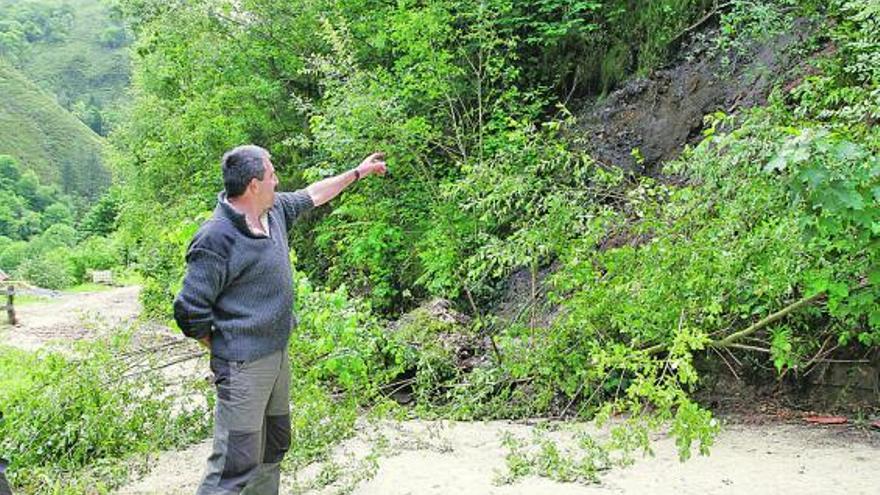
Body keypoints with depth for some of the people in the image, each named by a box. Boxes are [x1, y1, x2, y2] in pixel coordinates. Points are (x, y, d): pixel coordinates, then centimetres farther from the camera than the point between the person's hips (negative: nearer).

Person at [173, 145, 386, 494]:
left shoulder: (275, 210, 3)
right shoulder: (216, 239, -22)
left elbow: (312, 196, 23)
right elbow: (190, 311, -19)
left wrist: (358, 172, 30)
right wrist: (226, 350, -7)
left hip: (278, 354, 9)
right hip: (243, 367, -9)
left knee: (274, 445, 22)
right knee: (237, 465, -6)